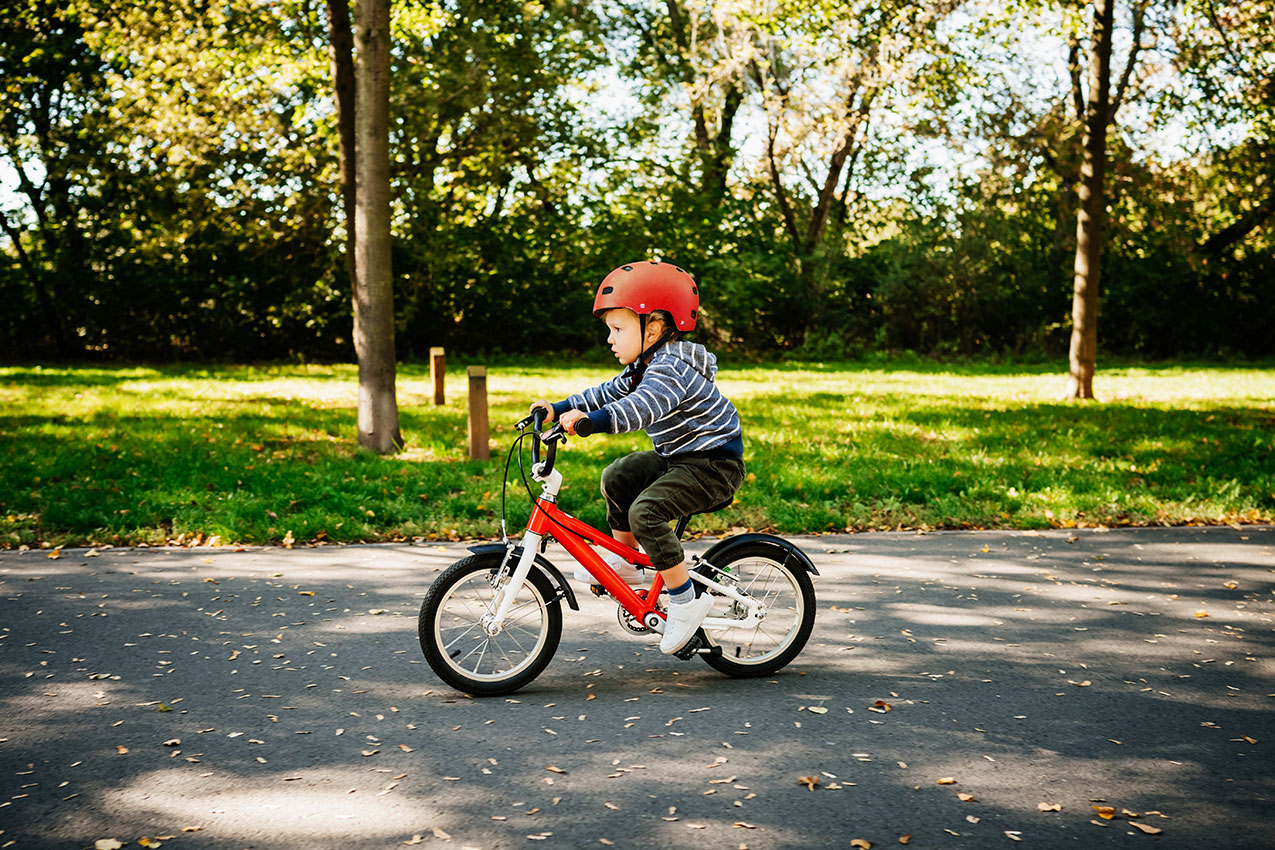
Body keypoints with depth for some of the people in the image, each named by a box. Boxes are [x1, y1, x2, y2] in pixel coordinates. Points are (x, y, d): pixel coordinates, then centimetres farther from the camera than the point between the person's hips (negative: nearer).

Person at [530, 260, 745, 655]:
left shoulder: (671, 368, -24)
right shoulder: (645, 367, 10)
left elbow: (642, 407, -40)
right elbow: (608, 394, 11)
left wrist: (591, 420, -51)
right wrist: (558, 409, 2)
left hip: (714, 463, -11)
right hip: (679, 457, 11)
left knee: (646, 511, -25)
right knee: (618, 478, 9)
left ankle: (686, 599, -15)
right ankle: (624, 561, 21)